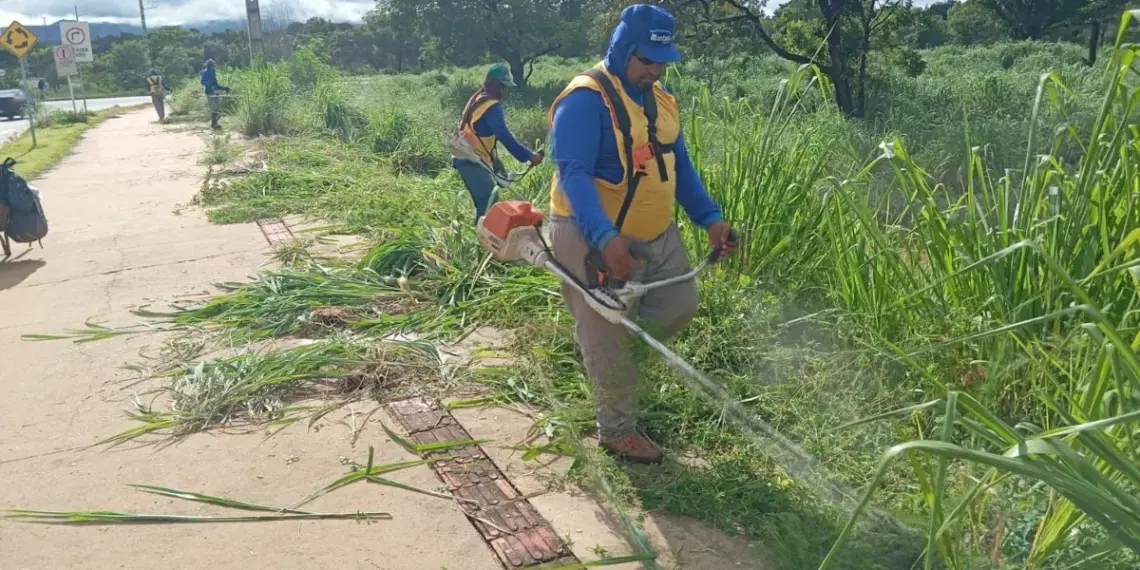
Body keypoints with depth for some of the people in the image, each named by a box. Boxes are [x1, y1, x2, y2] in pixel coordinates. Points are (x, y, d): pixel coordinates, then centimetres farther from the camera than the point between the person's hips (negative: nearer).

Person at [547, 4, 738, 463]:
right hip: (594, 238, -8)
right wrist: (606, 238, -41)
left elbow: (680, 167, 14)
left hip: (656, 234, 8)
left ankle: (601, 340, 30)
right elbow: (574, 174, -28)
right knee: (608, 340, 2)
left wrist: (710, 218, 3)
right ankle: (617, 431, 18)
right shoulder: (585, 100, -20)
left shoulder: (661, 101, 8)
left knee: (680, 306, 14)